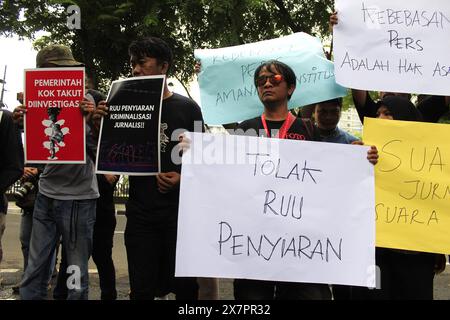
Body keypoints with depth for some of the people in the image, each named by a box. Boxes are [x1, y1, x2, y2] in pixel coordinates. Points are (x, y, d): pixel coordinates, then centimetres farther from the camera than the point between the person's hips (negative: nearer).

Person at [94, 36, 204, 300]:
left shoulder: (187, 107, 3)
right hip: (140, 213, 2)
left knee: (185, 286, 0)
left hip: (180, 210, -2)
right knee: (141, 290, 4)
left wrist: (182, 178, -14)